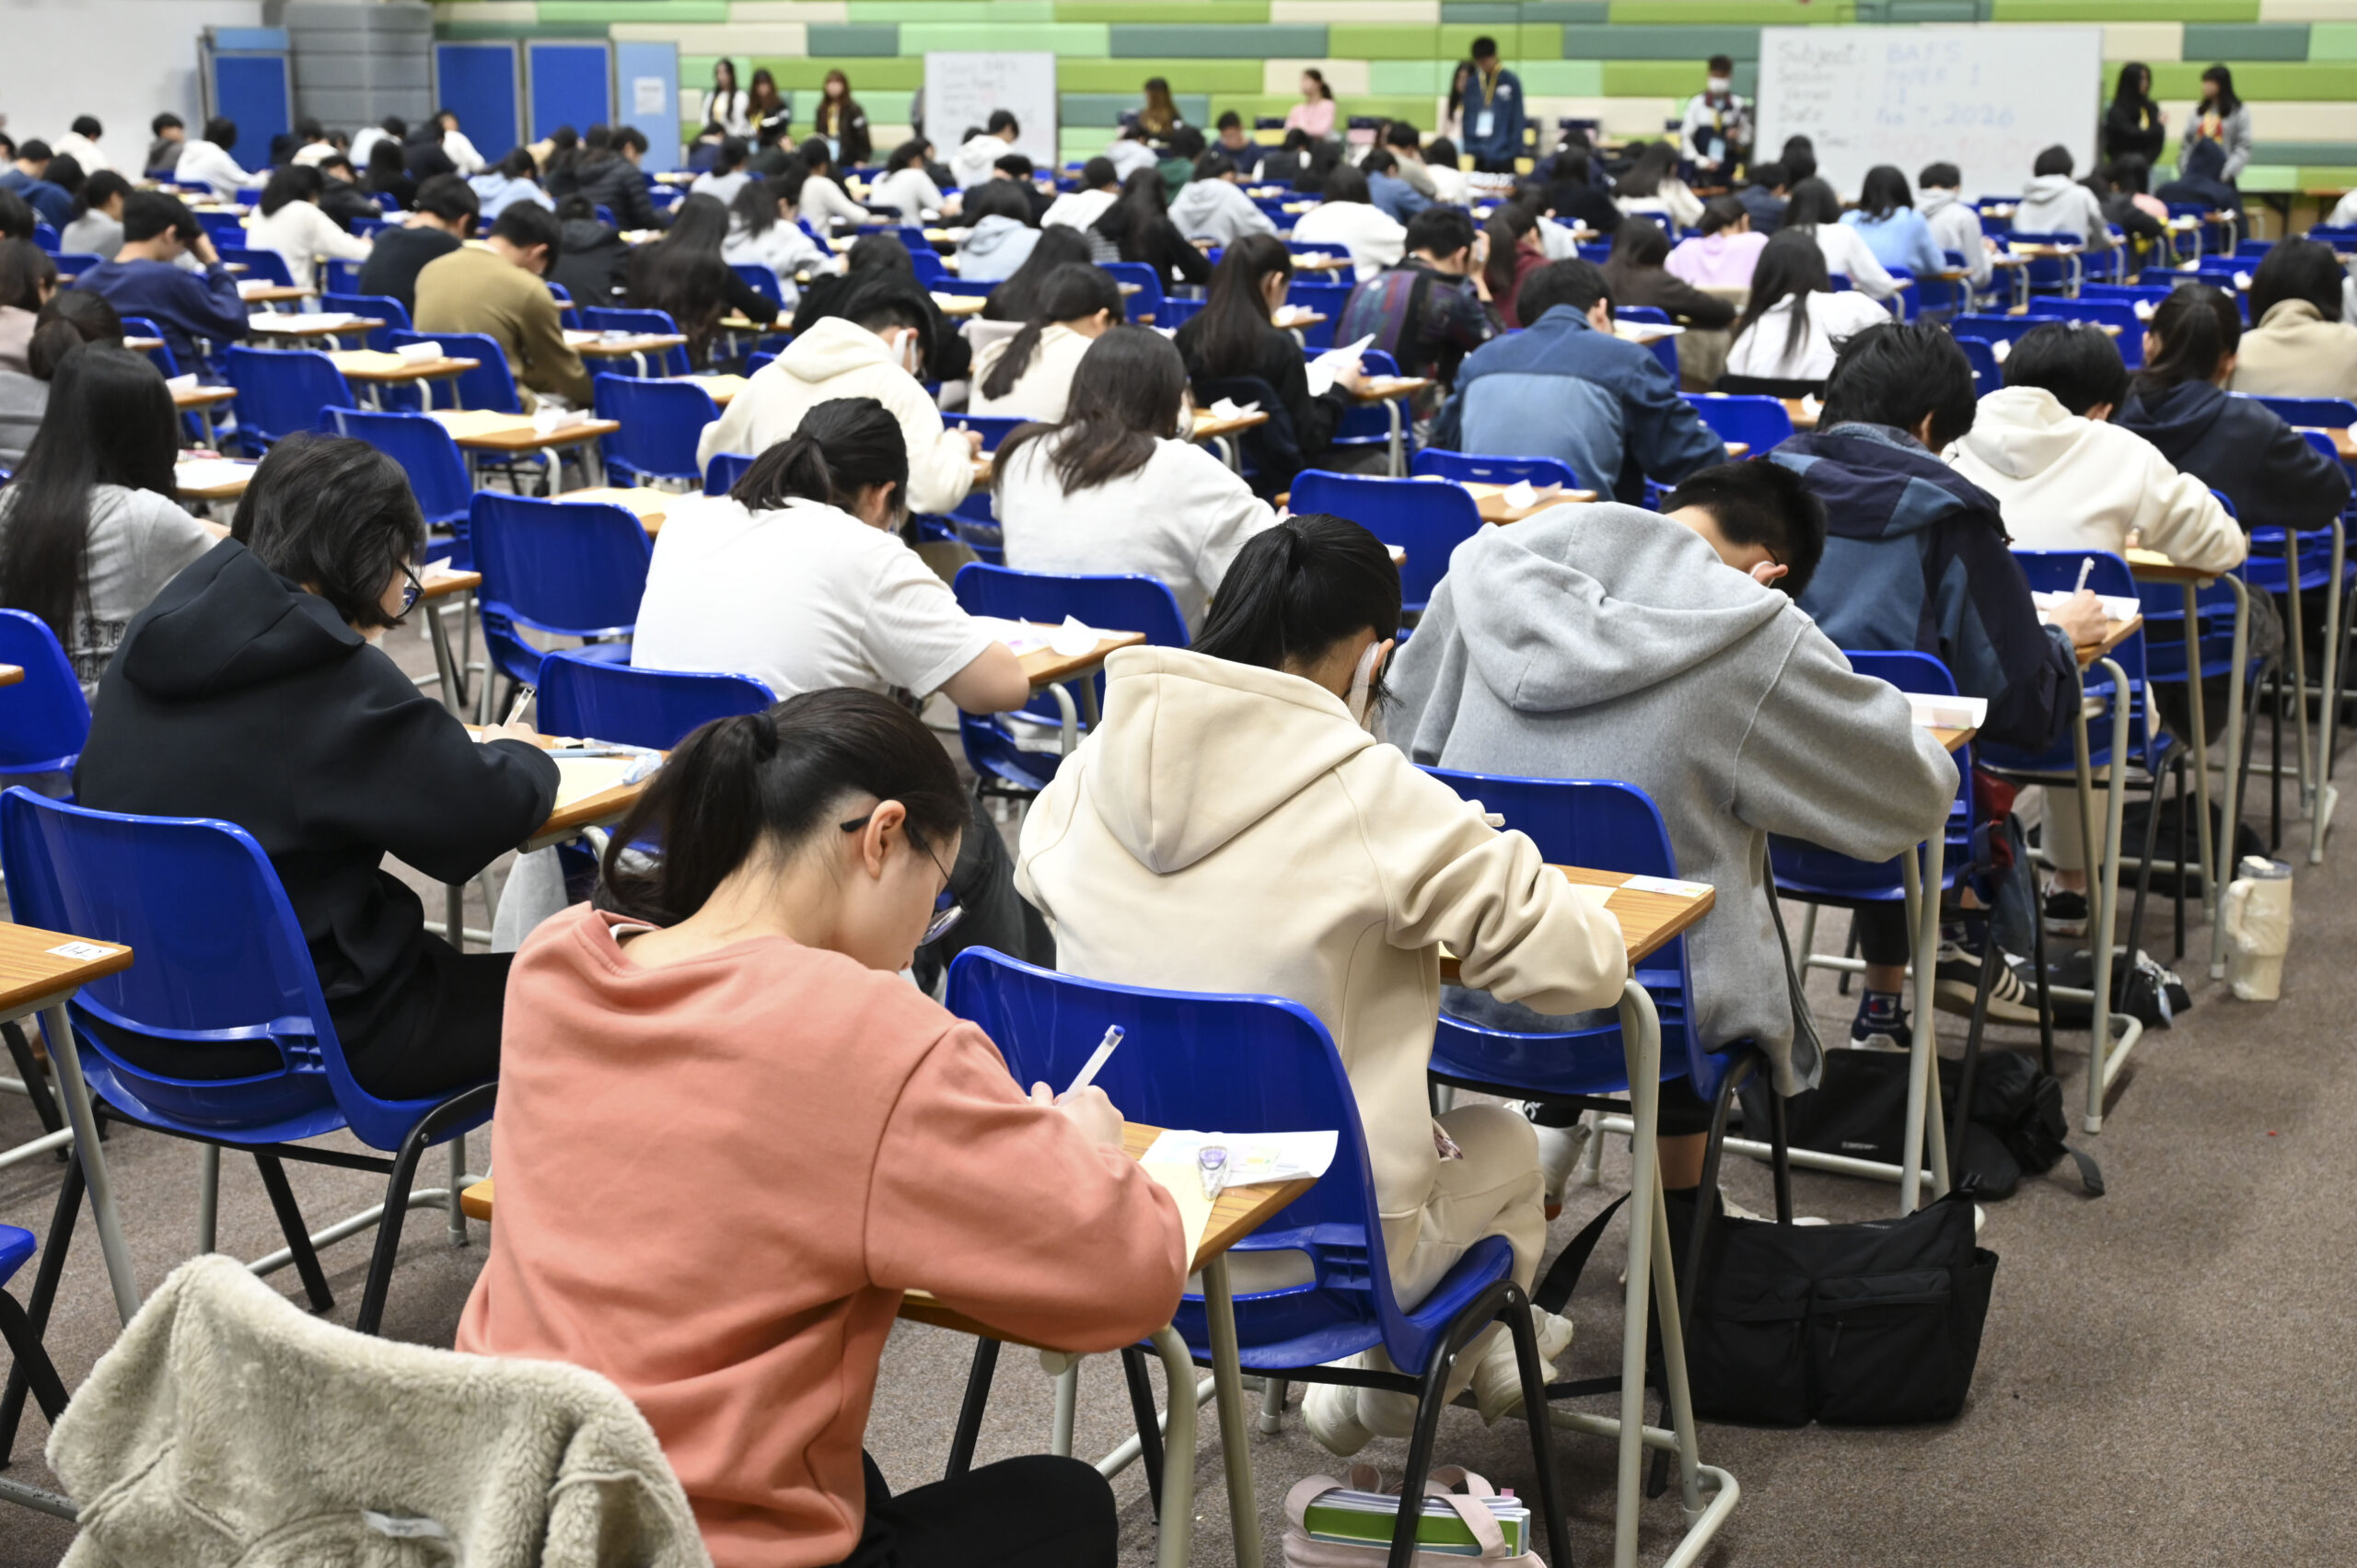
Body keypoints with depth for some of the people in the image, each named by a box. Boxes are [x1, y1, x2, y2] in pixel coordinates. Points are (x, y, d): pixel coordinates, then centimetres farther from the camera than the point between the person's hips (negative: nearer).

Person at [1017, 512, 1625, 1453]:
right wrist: (1487, 863, 7)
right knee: (1503, 1143, 27)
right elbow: (1585, 965, -14)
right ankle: (1392, 1396, 47)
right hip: (1311, 1254, -5)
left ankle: (1474, 1356, 47)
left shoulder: (1086, 774, -5)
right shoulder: (1374, 796, -20)